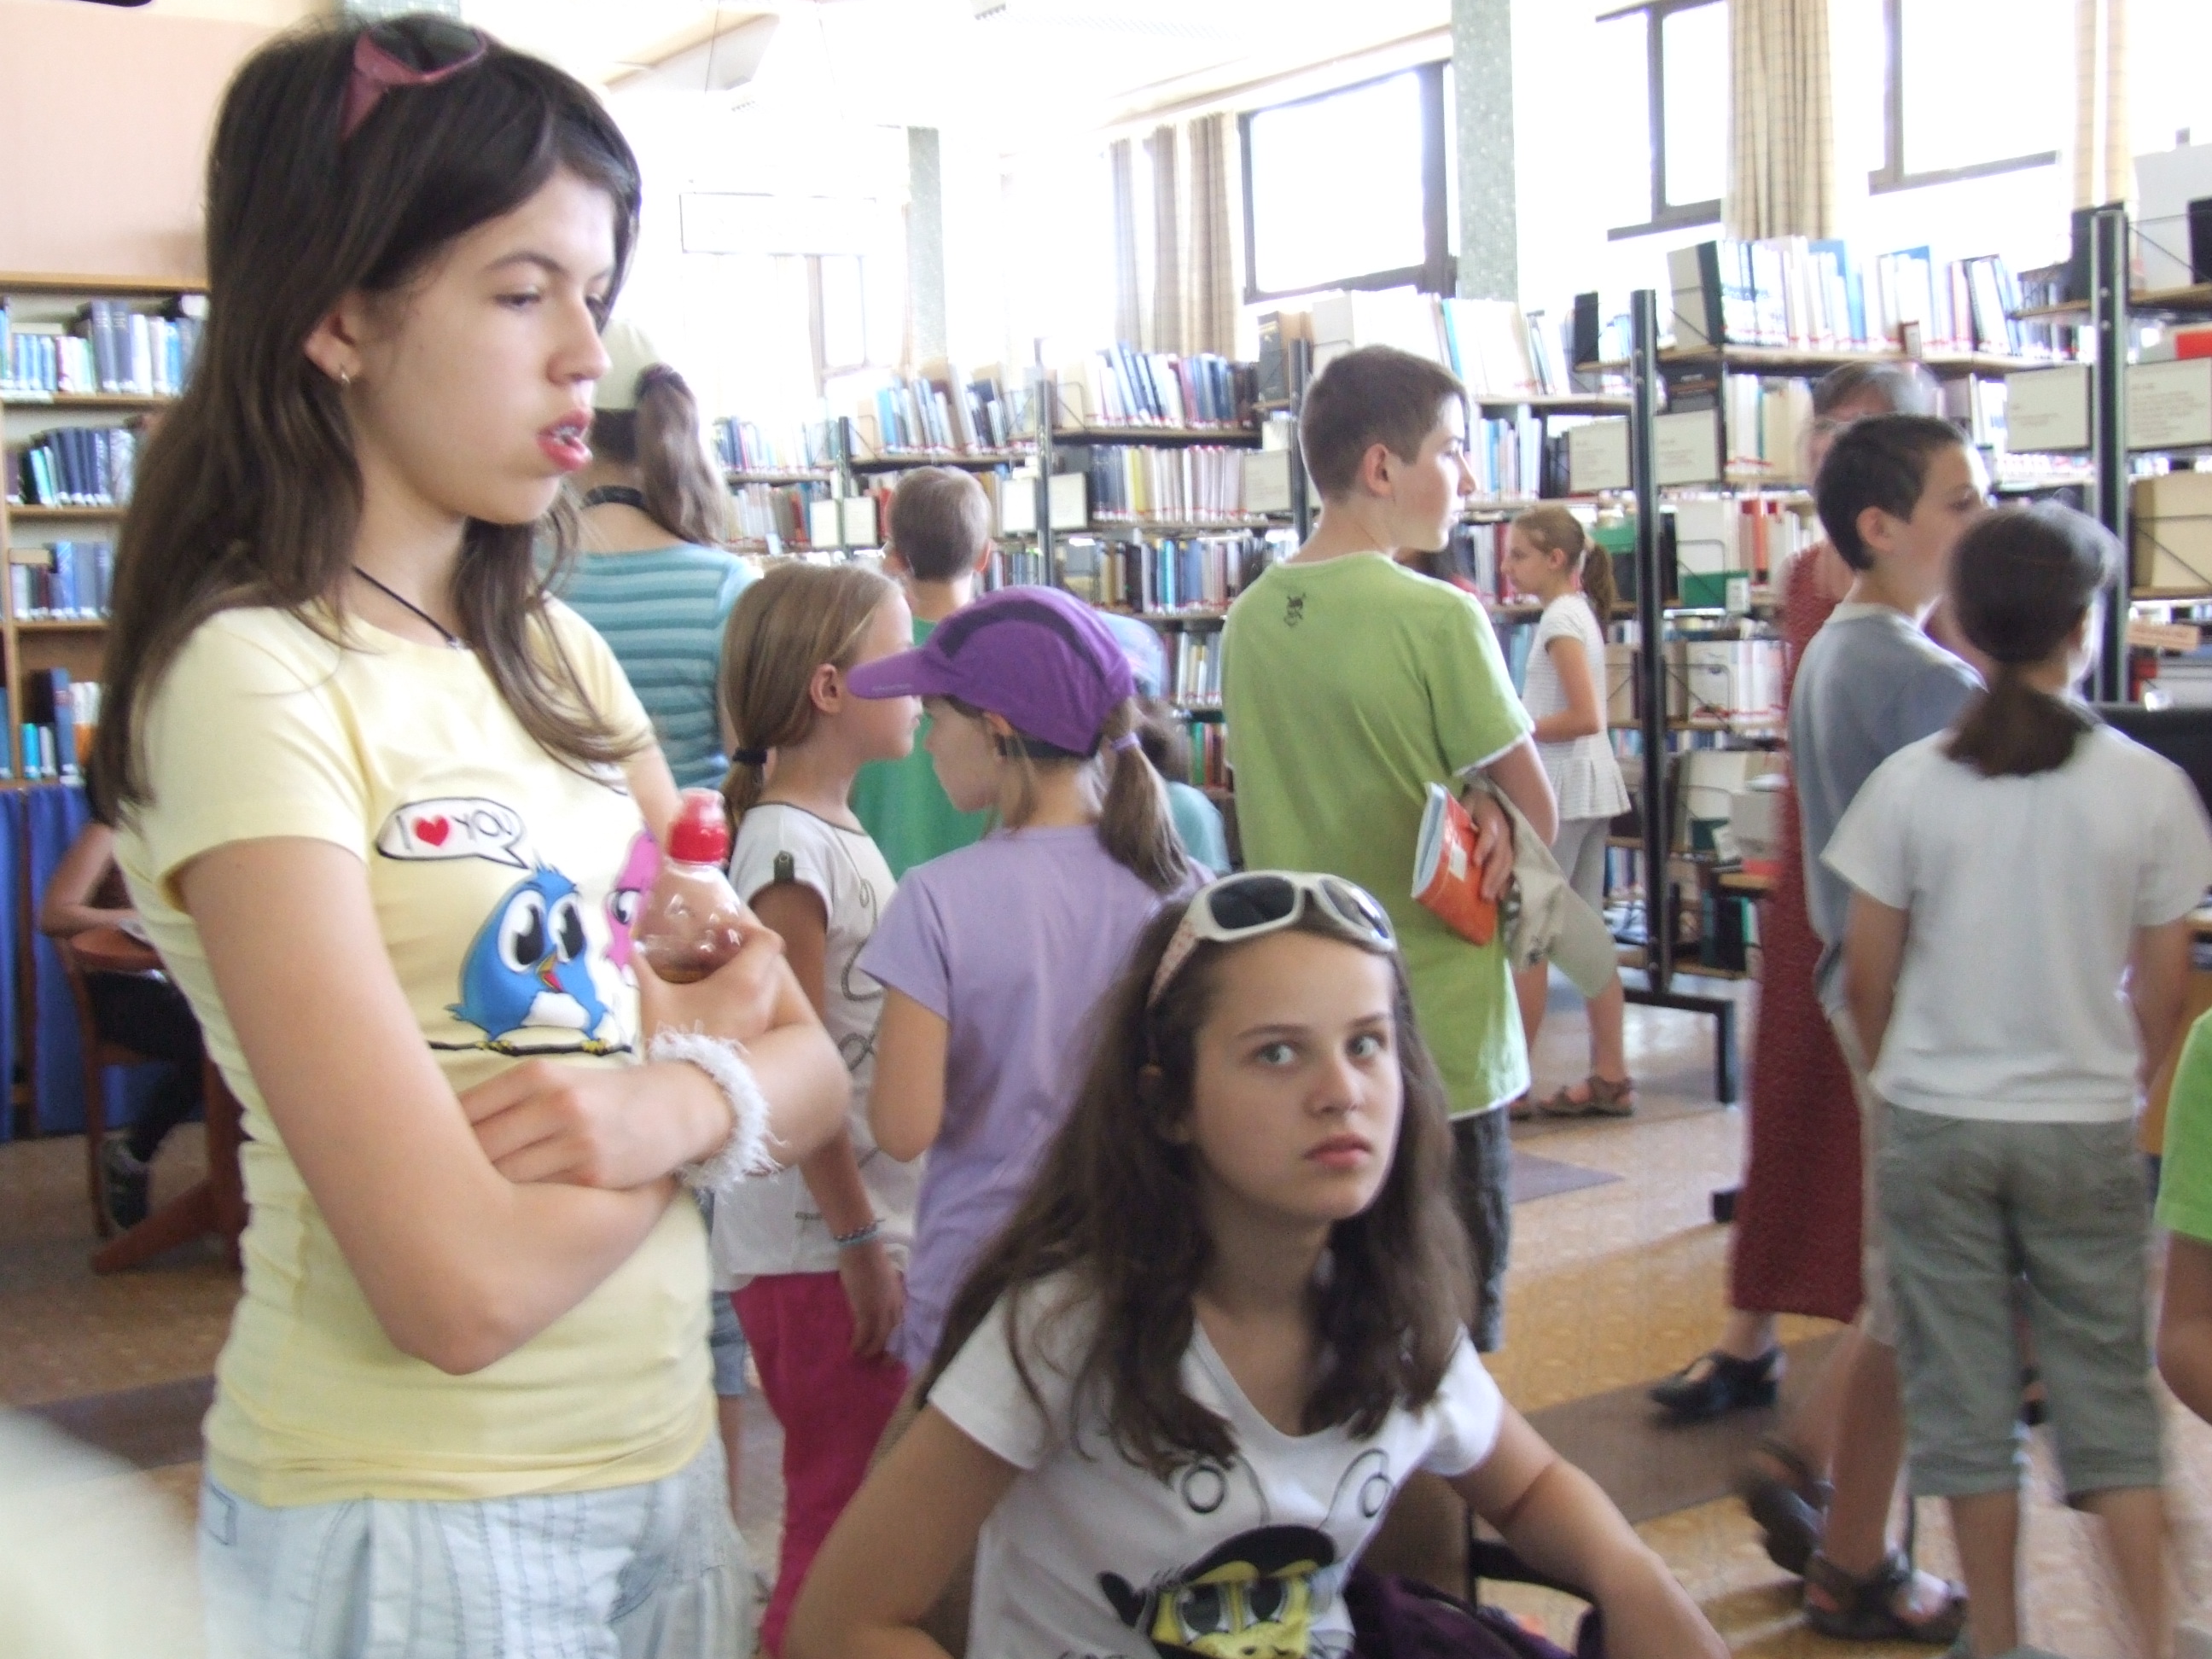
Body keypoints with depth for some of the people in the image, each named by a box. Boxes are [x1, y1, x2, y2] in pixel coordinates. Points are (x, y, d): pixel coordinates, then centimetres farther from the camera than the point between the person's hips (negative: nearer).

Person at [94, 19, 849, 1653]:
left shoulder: (558, 656, 5)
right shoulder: (251, 680, -18)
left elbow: (811, 1066, 4)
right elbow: (464, 1288, -24)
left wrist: (673, 1102, -17)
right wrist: (696, 1042, -8)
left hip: (660, 1462, 7)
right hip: (417, 1518, -7)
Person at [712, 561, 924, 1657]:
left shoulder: (841, 836, 11)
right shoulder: (787, 846, -17)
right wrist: (860, 1243, -17)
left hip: (871, 1230, 9)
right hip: (817, 1250, -9)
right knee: (841, 1520, 2)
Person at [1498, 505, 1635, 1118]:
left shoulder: (1561, 618, -15)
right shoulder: (1579, 610, 14)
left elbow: (1585, 717, -22)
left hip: (1562, 788, -10)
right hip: (1585, 785, 10)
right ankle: (1610, 1078, 15)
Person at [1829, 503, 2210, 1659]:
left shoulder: (1909, 785, -8)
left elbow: (1866, 978, -2)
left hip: (1935, 1127, 0)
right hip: (2087, 1130, 0)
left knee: (1963, 1396, 10)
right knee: (2108, 1396, 12)